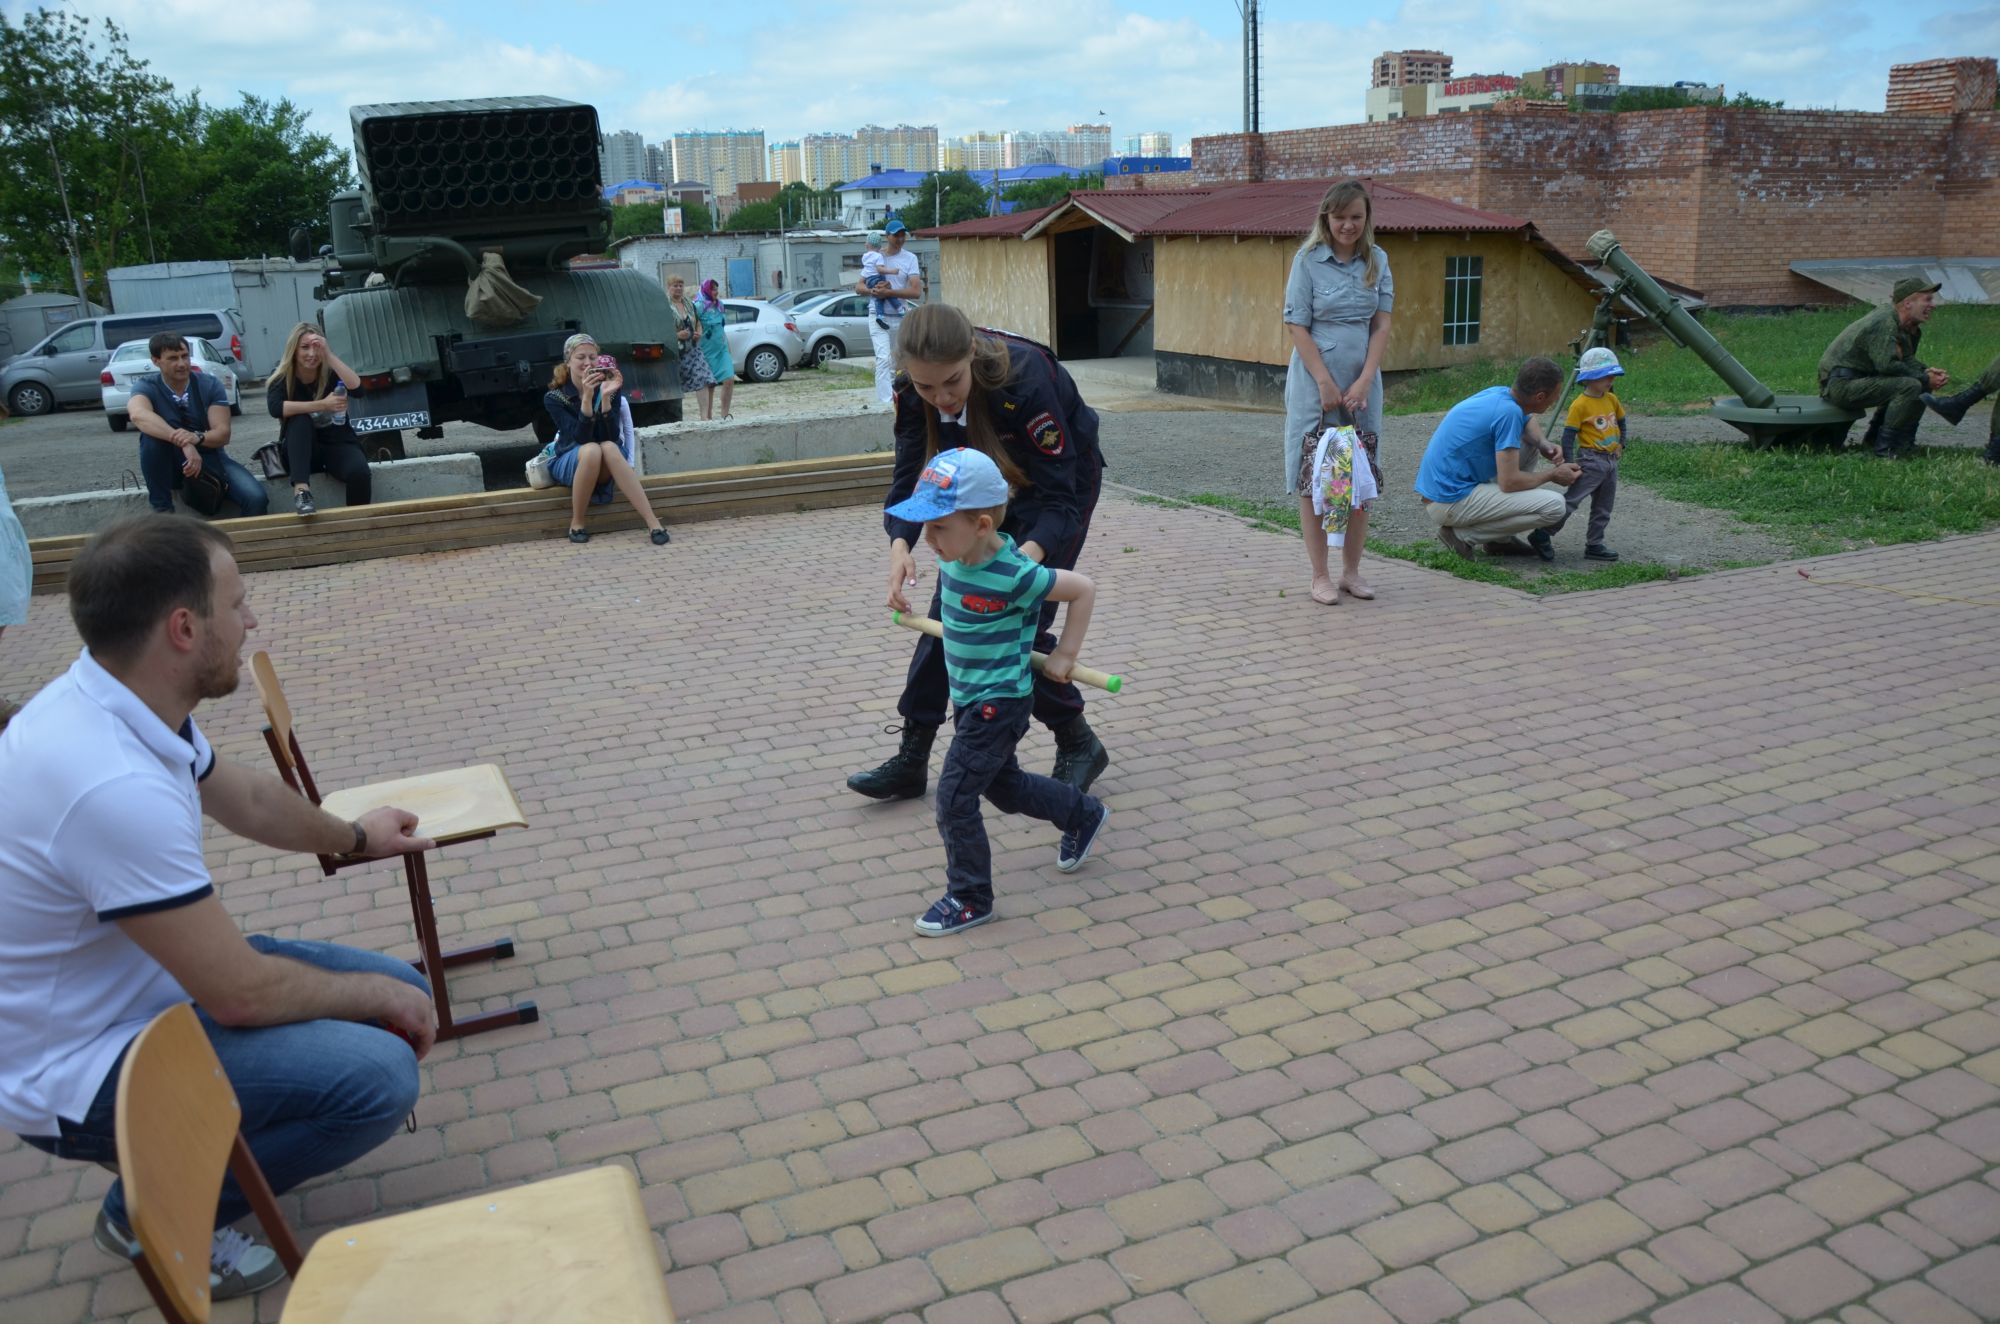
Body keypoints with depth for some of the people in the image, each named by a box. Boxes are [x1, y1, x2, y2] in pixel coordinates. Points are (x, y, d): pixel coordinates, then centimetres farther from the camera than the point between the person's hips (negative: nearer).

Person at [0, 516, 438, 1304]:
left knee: (396, 990, 5)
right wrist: (374, 997, -10)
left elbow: (248, 799, 17)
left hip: (141, 981, 9)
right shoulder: (113, 785, -35)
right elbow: (242, 994, -28)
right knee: (378, 1073, -23)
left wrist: (353, 839, 32)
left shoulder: (124, 701, -5)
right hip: (75, 1069, -9)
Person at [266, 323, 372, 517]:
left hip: (337, 443, 0)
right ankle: (301, 490, -45)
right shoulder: (281, 376, -5)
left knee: (360, 472, -32)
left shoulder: (331, 373, -4)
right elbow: (275, 408, -24)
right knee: (300, 418, -31)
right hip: (301, 451, 0)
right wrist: (322, 405, -28)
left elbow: (357, 387, -25)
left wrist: (329, 355, -31)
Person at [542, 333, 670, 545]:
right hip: (569, 462, -1)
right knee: (591, 450, -36)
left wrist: (605, 398, -29)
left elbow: (613, 436, -16)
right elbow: (580, 437, -22)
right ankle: (576, 524, -23)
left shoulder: (608, 388, -5)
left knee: (609, 447, -35)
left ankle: (654, 524, -42)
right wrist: (587, 397, -33)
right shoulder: (554, 398, -10)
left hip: (605, 469, 1)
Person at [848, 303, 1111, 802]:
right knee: (947, 612, 2)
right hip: (989, 484, 5)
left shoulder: (1027, 381, -39)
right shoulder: (912, 391, -24)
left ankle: (1079, 745, 13)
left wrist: (1028, 555, -55)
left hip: (1064, 477, -5)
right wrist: (900, 544, -40)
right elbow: (908, 478, -19)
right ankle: (911, 760, 12)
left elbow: (1058, 498, -36)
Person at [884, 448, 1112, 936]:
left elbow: (1084, 588, -17)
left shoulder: (1012, 575, -27)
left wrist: (1064, 655, -12)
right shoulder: (954, 557, -4)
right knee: (1004, 787, 24)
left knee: (954, 799, -7)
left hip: (999, 702, -9)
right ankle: (1084, 814, 46)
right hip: (970, 698, 9)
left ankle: (970, 900, 10)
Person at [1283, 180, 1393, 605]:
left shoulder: (1377, 261, 5)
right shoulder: (1308, 260, -5)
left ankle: (1352, 571, 19)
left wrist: (1364, 382, -9)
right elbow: (1297, 327, -8)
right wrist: (1326, 384, -13)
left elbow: (1381, 326, 3)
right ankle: (1320, 576, 8)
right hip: (1315, 385, -4)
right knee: (1314, 481, 0)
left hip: (1362, 386, 4)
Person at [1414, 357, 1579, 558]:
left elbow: (1527, 420, 30)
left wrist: (1543, 444, 9)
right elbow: (1509, 482, -20)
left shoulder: (1501, 392, 5)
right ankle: (1462, 535, -6)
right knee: (1554, 505, -15)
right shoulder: (1508, 412, -20)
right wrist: (1552, 475, -3)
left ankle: (1499, 537, 18)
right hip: (1451, 502, -10)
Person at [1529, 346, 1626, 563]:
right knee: (1571, 500, -14)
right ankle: (1542, 536, -9)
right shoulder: (1580, 405, -13)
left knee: (1603, 508, 10)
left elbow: (1621, 422, 25)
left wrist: (1621, 444, 12)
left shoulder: (1612, 399, 7)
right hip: (1590, 460, -7)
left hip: (1611, 461, 7)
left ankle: (1594, 545, 18)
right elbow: (1568, 436, -14)